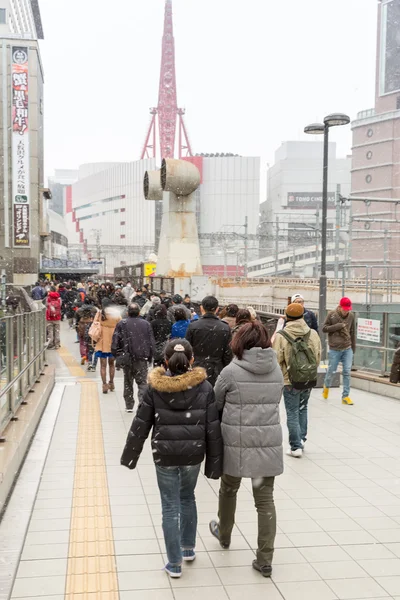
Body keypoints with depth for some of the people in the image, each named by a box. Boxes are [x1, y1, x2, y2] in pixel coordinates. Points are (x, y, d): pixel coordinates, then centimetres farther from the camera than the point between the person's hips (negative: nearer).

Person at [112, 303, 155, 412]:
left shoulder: (122, 324, -3)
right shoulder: (146, 324, 0)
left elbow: (115, 342, -4)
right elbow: (152, 342, 3)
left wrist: (117, 356, 7)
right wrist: (150, 357, 12)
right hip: (142, 359, 0)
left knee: (128, 383, 13)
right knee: (142, 382, 4)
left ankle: (129, 406, 18)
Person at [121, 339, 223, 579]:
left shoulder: (155, 388, -8)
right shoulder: (204, 387, -6)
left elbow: (141, 425, -4)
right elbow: (213, 428, -5)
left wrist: (130, 455, 8)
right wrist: (214, 462, 2)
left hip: (164, 455, -2)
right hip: (193, 454, 2)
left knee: (170, 507, 9)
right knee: (188, 499, 24)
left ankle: (175, 563, 15)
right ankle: (189, 548, 37)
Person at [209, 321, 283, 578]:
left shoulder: (232, 372, -11)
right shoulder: (277, 371, 1)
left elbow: (215, 404, 1)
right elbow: (274, 402, 9)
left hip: (237, 444, -2)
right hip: (269, 443, 2)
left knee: (229, 490, 22)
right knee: (265, 499, 9)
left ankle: (224, 535, 45)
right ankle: (265, 560, 10)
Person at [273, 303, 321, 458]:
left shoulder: (281, 336, -15)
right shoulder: (313, 334, -3)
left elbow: (277, 360, -11)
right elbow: (318, 357, 4)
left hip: (290, 381, -4)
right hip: (309, 380, 4)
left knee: (292, 413, 6)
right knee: (303, 409, 23)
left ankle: (296, 446, 7)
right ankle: (301, 439, 29)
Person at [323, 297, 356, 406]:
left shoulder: (351, 316, 2)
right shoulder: (332, 314, -6)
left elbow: (352, 333, 9)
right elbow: (324, 328, -5)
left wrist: (353, 348, 11)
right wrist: (338, 326, -15)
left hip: (347, 349, 2)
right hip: (335, 349, -2)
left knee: (347, 372, -1)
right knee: (331, 371, 8)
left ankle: (346, 396, 6)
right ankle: (326, 386, 37)